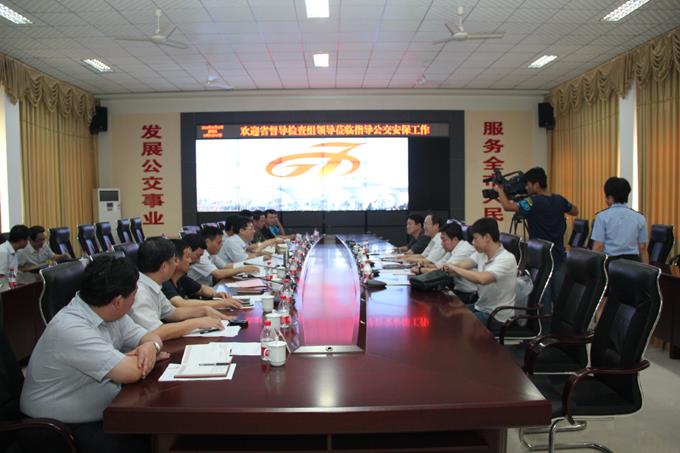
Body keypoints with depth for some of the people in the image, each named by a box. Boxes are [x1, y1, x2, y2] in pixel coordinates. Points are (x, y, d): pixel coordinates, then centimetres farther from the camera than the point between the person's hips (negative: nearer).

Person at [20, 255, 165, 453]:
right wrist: (153, 358, -10)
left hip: (102, 413, 8)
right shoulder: (70, 329, -27)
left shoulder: (107, 313, -1)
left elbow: (150, 336, 7)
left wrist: (151, 346, -15)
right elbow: (130, 372, -30)